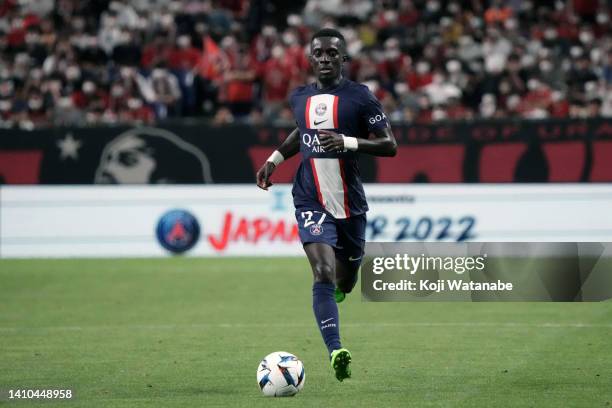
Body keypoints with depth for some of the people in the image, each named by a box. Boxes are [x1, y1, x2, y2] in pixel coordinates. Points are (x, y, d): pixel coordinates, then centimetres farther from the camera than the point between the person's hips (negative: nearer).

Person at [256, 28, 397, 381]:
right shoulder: (300, 98, 8)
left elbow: (390, 145, -8)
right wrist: (275, 159, 17)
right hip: (311, 202, 1)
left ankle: (338, 290, 53)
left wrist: (349, 143, -21)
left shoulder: (360, 97, -5)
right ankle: (336, 352, -29)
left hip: (350, 203, -1)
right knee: (323, 272, -20)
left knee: (345, 282, 13)